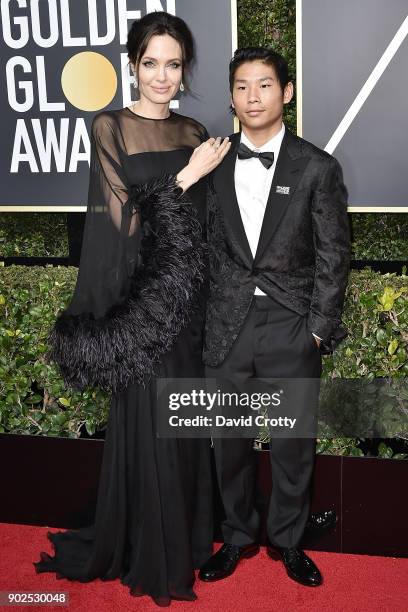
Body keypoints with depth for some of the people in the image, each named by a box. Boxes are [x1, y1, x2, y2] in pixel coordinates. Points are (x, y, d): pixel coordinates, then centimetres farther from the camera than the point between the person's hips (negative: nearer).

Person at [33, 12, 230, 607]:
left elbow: (201, 220, 11)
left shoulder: (195, 132, 9)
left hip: (189, 301, 5)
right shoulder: (110, 127, -5)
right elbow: (124, 218, -12)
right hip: (140, 298, -5)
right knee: (147, 424, 3)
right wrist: (188, 175, -15)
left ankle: (185, 536, 31)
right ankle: (150, 553, 21)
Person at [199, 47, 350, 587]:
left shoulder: (318, 168, -1)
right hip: (226, 326, 2)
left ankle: (288, 540, 31)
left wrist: (319, 329, -6)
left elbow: (333, 256, -1)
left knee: (293, 444, 9)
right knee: (230, 441, 13)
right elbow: (203, 247, 7)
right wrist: (201, 319, 2)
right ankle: (238, 537, 33)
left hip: (292, 330, -2)